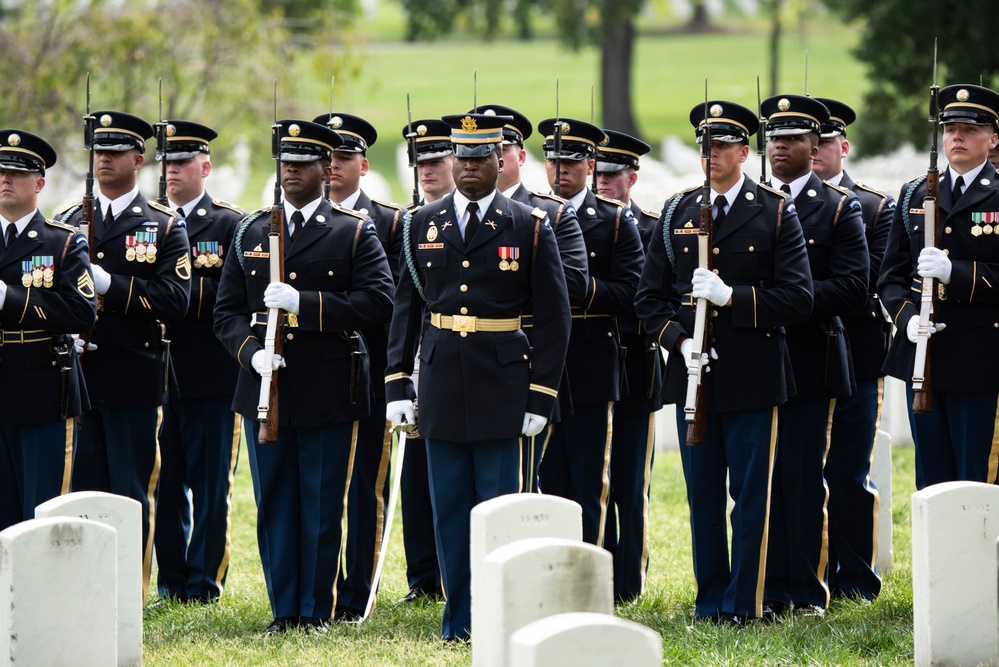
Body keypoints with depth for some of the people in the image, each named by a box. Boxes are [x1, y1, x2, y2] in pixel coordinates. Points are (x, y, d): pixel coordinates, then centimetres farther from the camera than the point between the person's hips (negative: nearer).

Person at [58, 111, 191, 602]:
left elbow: (175, 299, -9)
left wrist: (111, 286, -18)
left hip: (135, 381, -3)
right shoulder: (68, 222, 14)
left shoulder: (165, 227, 2)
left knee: (131, 495, 0)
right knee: (85, 491, 5)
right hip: (79, 377, 3)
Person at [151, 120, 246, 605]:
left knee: (210, 486, -1)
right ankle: (170, 581, 13)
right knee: (165, 482, 6)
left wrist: (181, 291, -20)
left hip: (210, 376, -4)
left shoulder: (229, 224, 1)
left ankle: (204, 583, 3)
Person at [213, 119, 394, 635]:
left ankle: (316, 611, 9)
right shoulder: (250, 233, 12)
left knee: (322, 508, 1)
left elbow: (377, 301, -11)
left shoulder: (354, 233, 2)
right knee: (274, 505, 6)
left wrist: (304, 303, -19)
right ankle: (283, 610, 14)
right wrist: (251, 351, -11)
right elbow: (227, 310, 9)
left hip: (328, 393, -3)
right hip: (265, 390, 3)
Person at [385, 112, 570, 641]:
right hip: (441, 387, 3)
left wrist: (540, 396, -6)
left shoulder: (530, 228, 0)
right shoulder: (423, 226, 8)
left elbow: (552, 318, 0)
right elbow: (406, 308, 10)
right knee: (449, 508, 6)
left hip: (501, 388, -3)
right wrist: (397, 384, 3)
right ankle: (459, 619, 12)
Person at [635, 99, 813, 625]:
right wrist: (679, 340, -7)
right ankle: (709, 601, 15)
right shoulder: (677, 212, 10)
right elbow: (649, 296, 11)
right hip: (692, 373, 3)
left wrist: (732, 296, -16)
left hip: (752, 378, -3)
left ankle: (744, 603, 5)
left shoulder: (776, 214, 1)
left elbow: (797, 299, -6)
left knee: (751, 496, -1)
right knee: (702, 496, 7)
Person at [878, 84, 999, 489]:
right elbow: (891, 276, 12)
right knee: (931, 482, 8)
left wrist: (955, 273, -23)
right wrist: (907, 318, -8)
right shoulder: (914, 196, 14)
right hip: (922, 360, 5)